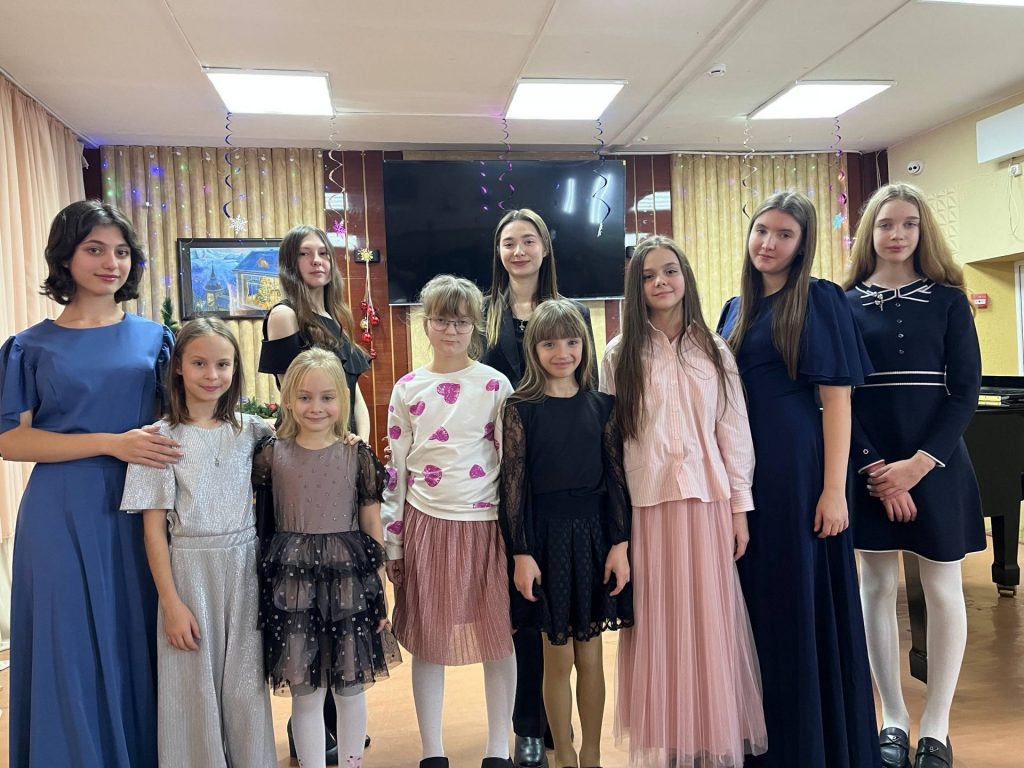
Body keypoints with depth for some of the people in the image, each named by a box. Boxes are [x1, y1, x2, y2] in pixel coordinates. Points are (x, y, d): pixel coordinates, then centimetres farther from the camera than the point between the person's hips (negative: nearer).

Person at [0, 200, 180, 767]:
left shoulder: (154, 338, 7)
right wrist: (111, 444, -16)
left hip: (140, 511, 2)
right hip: (63, 517, -1)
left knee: (140, 647, 9)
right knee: (73, 654, 7)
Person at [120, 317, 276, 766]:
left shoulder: (249, 429, 2)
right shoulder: (162, 438, -7)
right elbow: (154, 528, -6)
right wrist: (171, 603, -8)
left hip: (245, 566, 3)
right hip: (190, 569, -2)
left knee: (246, 685, 12)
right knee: (195, 687, 8)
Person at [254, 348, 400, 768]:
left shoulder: (357, 455, 0)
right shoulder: (272, 455, 1)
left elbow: (372, 525, 3)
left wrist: (379, 589, 3)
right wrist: (263, 582, 2)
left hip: (349, 576, 0)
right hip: (293, 579, 0)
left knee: (351, 687, 13)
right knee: (305, 693, 8)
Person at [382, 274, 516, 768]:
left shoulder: (495, 385, -2)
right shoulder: (407, 389, 4)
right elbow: (396, 469, 7)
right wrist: (392, 542, 6)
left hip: (484, 524, -1)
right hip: (424, 523, 2)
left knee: (497, 635, 7)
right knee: (426, 638, 9)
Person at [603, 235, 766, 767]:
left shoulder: (714, 350, 7)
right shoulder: (620, 354, 2)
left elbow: (734, 431, 6)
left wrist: (740, 506, 2)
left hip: (707, 501, 2)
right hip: (646, 504, -1)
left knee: (710, 619, 7)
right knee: (658, 623, 5)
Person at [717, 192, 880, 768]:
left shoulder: (820, 300, -5)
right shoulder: (736, 309, 13)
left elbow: (837, 398, -10)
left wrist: (834, 489, -15)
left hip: (798, 468, -6)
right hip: (743, 471, 6)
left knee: (803, 601, 3)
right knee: (754, 601, 14)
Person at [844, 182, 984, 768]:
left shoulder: (948, 298, 2)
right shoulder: (846, 303, 1)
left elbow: (966, 391, -3)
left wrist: (919, 463, -14)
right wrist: (872, 468, -11)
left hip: (935, 463, 0)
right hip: (869, 467, 0)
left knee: (943, 591, 6)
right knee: (878, 588, 7)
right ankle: (894, 719, 22)